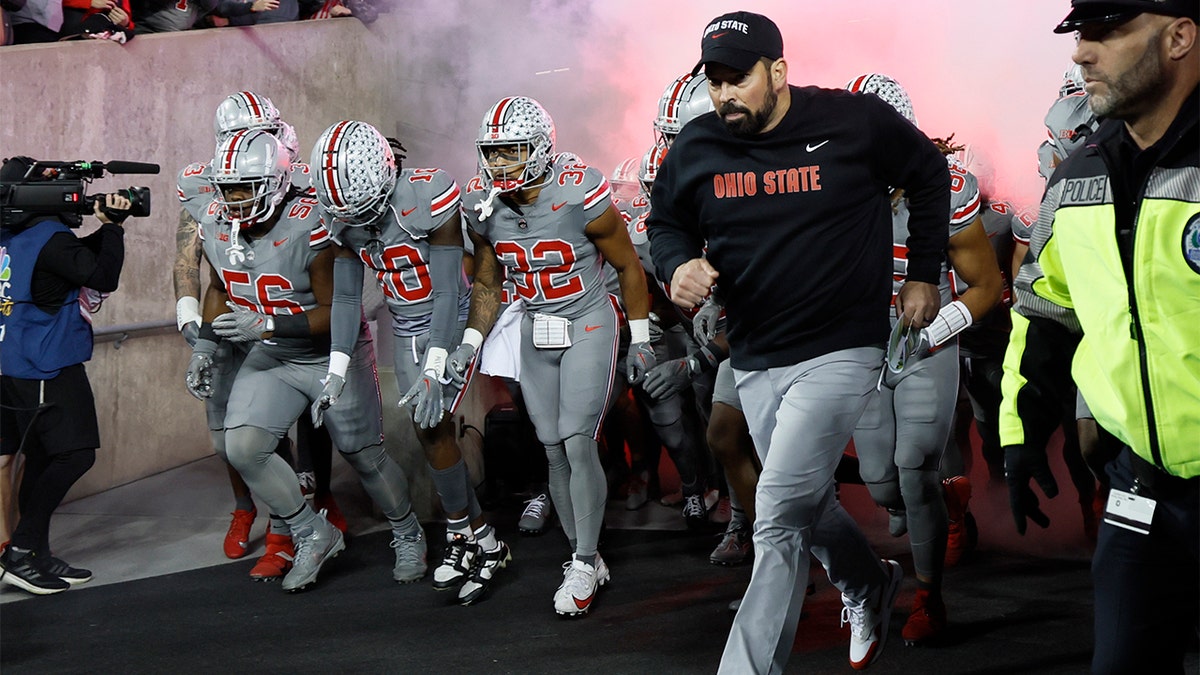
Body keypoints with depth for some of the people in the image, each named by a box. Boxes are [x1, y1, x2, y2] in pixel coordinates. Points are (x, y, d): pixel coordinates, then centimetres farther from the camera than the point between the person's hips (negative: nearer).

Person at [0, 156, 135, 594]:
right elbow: (104, 277, -13)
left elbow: (77, 259, 20)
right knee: (74, 455, -6)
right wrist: (113, 226, -5)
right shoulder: (49, 239, -16)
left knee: (41, 459, 12)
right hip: (47, 372, -9)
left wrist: (104, 230, 10)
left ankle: (36, 557, 15)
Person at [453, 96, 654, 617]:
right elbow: (487, 283, 10)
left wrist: (640, 339, -3)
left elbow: (628, 266, -7)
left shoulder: (579, 197, -21)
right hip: (535, 334, 5)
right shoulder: (484, 207, -6)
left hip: (589, 326, -5)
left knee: (577, 442, -15)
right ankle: (584, 561, 17)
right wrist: (471, 342, -1)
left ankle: (584, 563, -4)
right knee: (554, 451, 5)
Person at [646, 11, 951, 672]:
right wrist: (678, 266, -10)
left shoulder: (853, 122, -11)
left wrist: (923, 275, 7)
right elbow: (666, 222, 13)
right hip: (754, 362, 5)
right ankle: (868, 586, 51)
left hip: (841, 351, -5)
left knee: (779, 517, -14)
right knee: (806, 504, 21)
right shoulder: (695, 147, -2)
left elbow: (929, 176, 6)